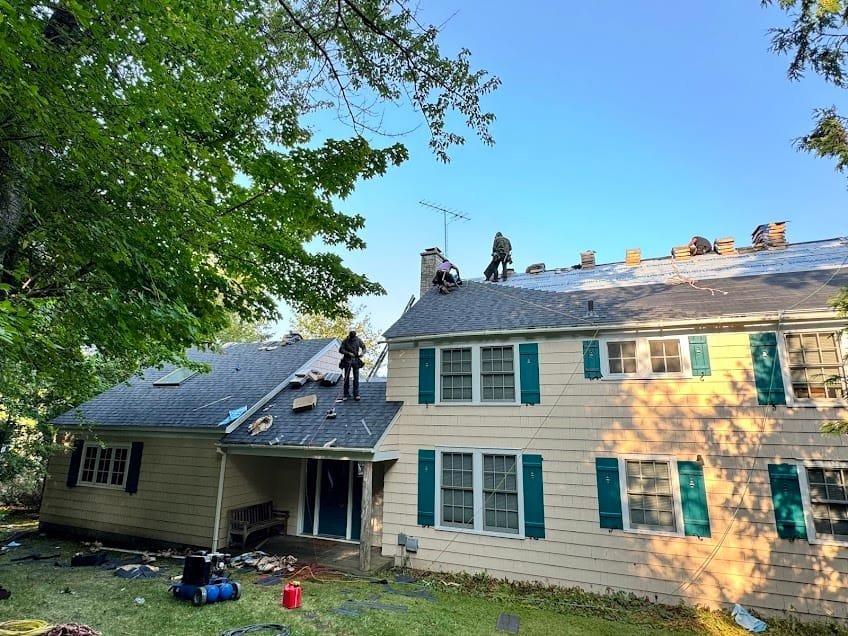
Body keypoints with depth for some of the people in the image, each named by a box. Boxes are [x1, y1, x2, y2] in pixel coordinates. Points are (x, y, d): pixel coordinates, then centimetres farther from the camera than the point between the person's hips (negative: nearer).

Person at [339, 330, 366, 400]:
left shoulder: (358, 340, -1)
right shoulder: (345, 341, -5)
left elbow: (364, 348, 8)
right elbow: (341, 350, -9)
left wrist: (362, 353, -12)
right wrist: (348, 353, -21)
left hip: (355, 361, 1)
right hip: (347, 361, -1)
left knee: (356, 378, -4)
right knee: (347, 378, 3)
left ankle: (356, 395, 0)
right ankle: (346, 395, 10)